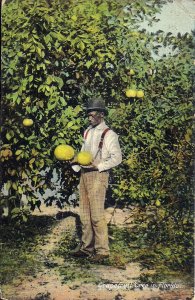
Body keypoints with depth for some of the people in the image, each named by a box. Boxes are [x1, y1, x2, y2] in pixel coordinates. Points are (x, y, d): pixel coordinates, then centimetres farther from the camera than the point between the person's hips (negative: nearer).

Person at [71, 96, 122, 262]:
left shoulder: (109, 134, -7)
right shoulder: (88, 131, 16)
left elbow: (117, 157, -12)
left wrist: (99, 166, -18)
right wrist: (76, 164, 6)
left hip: (98, 176, -8)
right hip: (84, 174, 8)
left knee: (97, 215, -8)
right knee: (84, 214, 11)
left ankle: (102, 250, 1)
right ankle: (86, 247, 21)